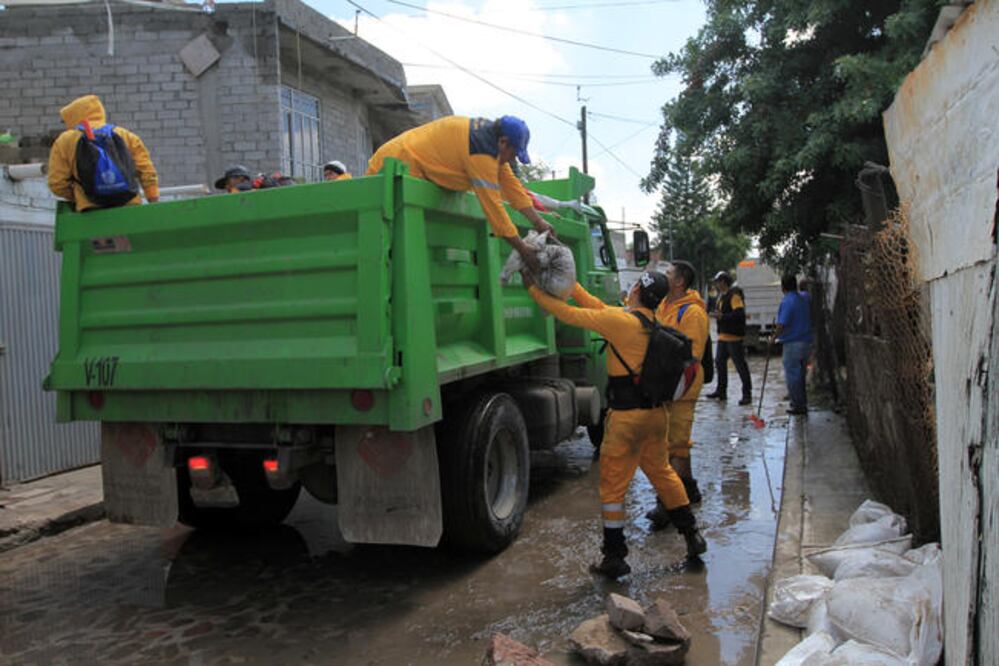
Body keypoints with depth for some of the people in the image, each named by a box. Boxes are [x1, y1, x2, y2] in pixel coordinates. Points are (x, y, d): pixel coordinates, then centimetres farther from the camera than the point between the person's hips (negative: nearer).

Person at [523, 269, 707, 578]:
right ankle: (692, 535, 33)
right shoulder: (652, 322, 6)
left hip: (627, 416, -8)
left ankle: (614, 557, 12)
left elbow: (570, 315, -16)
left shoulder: (622, 320, -18)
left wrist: (533, 288, -7)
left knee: (613, 487, 4)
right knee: (662, 473, 24)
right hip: (656, 412, 8)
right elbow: (597, 306, 12)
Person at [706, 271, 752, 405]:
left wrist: (722, 316, -27)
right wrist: (717, 314, 12)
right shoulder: (721, 296, 16)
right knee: (720, 362, 15)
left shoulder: (734, 295, -14)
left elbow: (739, 314, -24)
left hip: (734, 336, -10)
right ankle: (721, 391, 26)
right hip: (723, 336, 10)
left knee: (740, 365, -5)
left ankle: (747, 394, 1)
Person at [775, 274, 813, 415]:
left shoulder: (787, 302, -17)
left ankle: (799, 406, 2)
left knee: (792, 376, 0)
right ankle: (802, 402, 26)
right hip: (806, 341, 8)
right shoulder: (805, 297, 7)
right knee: (800, 374, 18)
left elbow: (782, 325, -24)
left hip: (792, 344, -8)